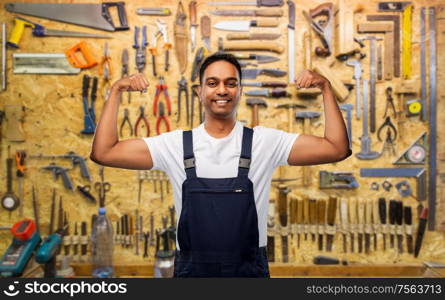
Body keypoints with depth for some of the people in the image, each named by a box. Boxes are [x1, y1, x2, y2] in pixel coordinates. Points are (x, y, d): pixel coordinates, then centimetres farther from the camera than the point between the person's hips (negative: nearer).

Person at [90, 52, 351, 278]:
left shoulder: (265, 142, -3)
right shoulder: (176, 145, -2)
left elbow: (337, 149, -8)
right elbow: (103, 153, -5)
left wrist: (326, 88, -12)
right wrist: (116, 92, -7)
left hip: (250, 272, 0)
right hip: (191, 272, 0)